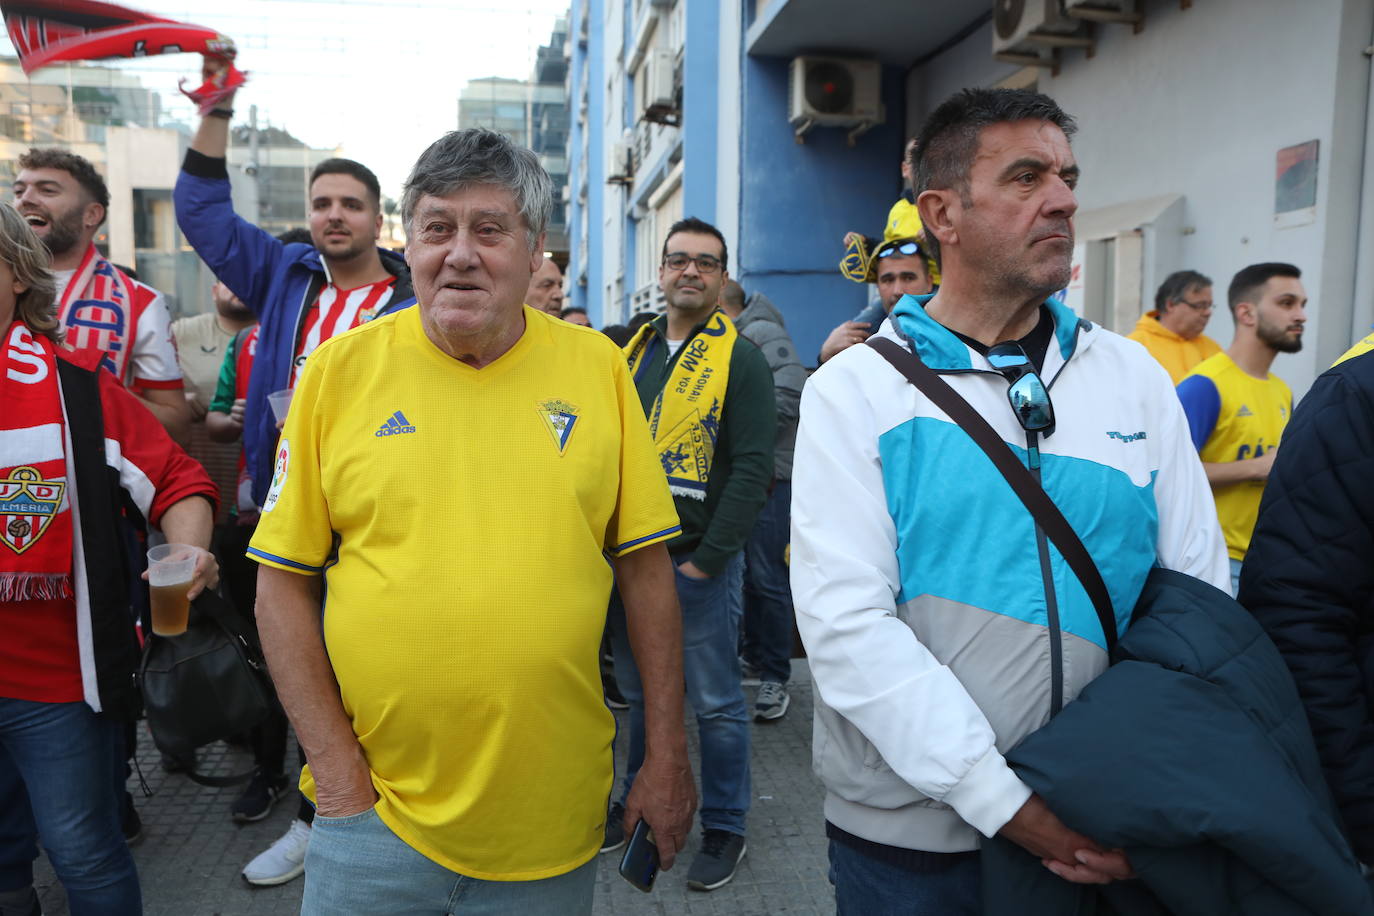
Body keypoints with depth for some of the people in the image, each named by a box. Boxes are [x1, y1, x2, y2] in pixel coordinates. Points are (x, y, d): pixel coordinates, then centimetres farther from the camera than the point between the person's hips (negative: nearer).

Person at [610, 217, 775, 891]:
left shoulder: (740, 359, -7)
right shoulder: (633, 352, 11)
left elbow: (752, 469, -13)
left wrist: (706, 559, -16)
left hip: (700, 564, -5)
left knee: (714, 703, 6)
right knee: (640, 691, 18)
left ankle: (724, 827, 23)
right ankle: (638, 800, 37)